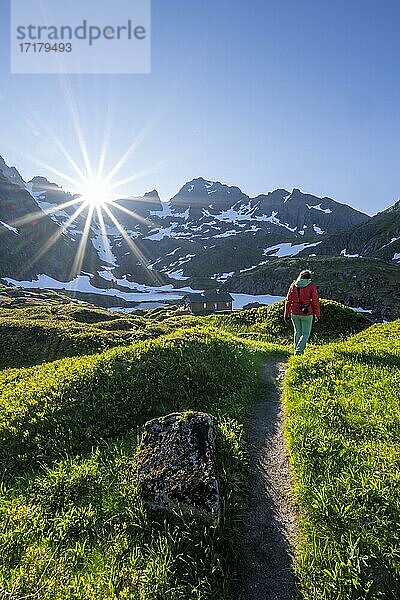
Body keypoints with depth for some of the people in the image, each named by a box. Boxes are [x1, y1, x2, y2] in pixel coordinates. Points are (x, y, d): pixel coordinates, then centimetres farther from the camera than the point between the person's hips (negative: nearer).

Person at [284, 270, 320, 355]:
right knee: (306, 334, 9)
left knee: (298, 332, 20)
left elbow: (288, 300, 3)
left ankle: (297, 349, 29)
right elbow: (315, 302, -6)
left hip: (294, 313, 4)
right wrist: (317, 315, 4)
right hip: (306, 314, -3)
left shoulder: (293, 285, 2)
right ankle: (298, 350, -5)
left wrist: (286, 314, 9)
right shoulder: (311, 286, -8)